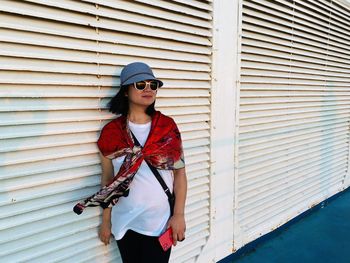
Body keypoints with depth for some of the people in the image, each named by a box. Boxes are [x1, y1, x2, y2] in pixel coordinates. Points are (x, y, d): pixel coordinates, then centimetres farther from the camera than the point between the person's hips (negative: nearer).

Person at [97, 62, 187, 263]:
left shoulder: (168, 126, -5)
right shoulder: (111, 132, -4)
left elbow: (179, 172, -3)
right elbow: (108, 179, 2)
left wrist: (179, 215, -7)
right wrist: (106, 221, 6)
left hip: (161, 221, -1)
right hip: (125, 222, 1)